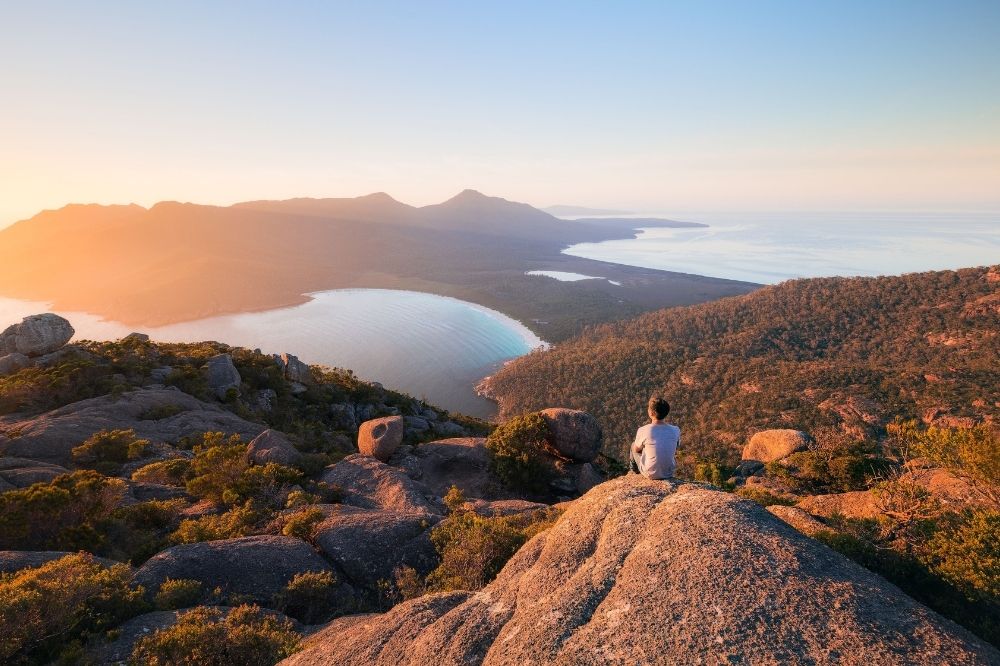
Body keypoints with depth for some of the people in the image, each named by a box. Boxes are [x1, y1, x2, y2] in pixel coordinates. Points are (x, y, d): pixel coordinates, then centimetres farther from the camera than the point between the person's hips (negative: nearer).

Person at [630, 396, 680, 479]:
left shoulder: (643, 431, -22)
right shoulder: (676, 430, -12)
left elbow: (636, 450, -3)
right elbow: (675, 449, 7)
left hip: (651, 474, -3)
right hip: (669, 473, 3)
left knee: (633, 445, 21)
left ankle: (634, 468, 48)